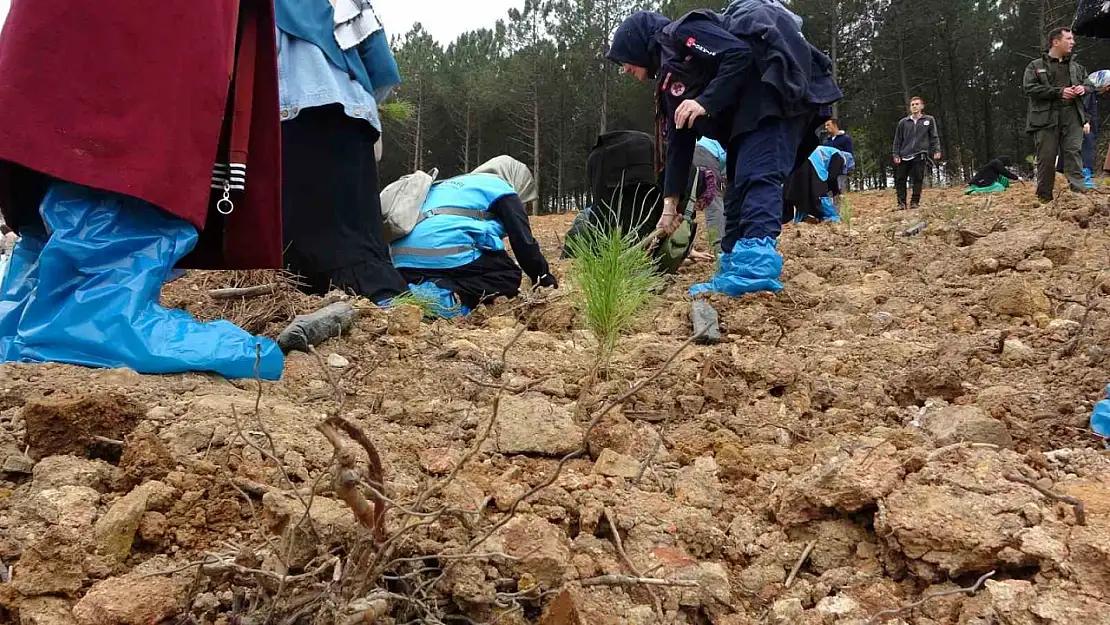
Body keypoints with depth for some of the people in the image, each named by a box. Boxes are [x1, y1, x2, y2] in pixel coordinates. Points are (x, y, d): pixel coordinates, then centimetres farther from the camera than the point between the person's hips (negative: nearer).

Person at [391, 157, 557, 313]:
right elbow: (523, 241, 7)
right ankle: (449, 295, -18)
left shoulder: (450, 184, 37)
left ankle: (415, 295, -2)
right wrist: (545, 279, 19)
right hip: (448, 258, -8)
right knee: (510, 275, 10)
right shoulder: (502, 189, 13)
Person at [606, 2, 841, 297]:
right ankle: (734, 267, 5)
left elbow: (740, 54, -19)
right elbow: (679, 143, 21)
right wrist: (670, 203, 20)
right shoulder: (670, 81, 20)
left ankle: (757, 266, -38)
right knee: (739, 182, 5)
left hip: (775, 77, -10)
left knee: (756, 175, -24)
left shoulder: (680, 34, -6)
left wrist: (706, 103, -21)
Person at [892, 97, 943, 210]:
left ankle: (915, 201, 8)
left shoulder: (929, 120, 7)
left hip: (919, 155, -1)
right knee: (900, 180, -1)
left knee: (918, 180, -1)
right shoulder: (903, 122, 9)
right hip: (904, 156, 1)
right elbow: (898, 139, 10)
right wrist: (896, 154, 3)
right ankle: (901, 202, 7)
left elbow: (934, 136, 7)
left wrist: (937, 150, -5)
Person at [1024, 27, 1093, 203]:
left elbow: (1088, 83, 28)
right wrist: (1058, 92, -15)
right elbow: (1029, 88, -9)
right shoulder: (1036, 66, 5)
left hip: (1072, 116, 4)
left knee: (1073, 152, -6)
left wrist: (1084, 88, 1)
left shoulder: (1076, 66, 20)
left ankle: (1078, 191, -11)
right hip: (1046, 117, -3)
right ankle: (1044, 197, 4)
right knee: (1046, 157, -3)